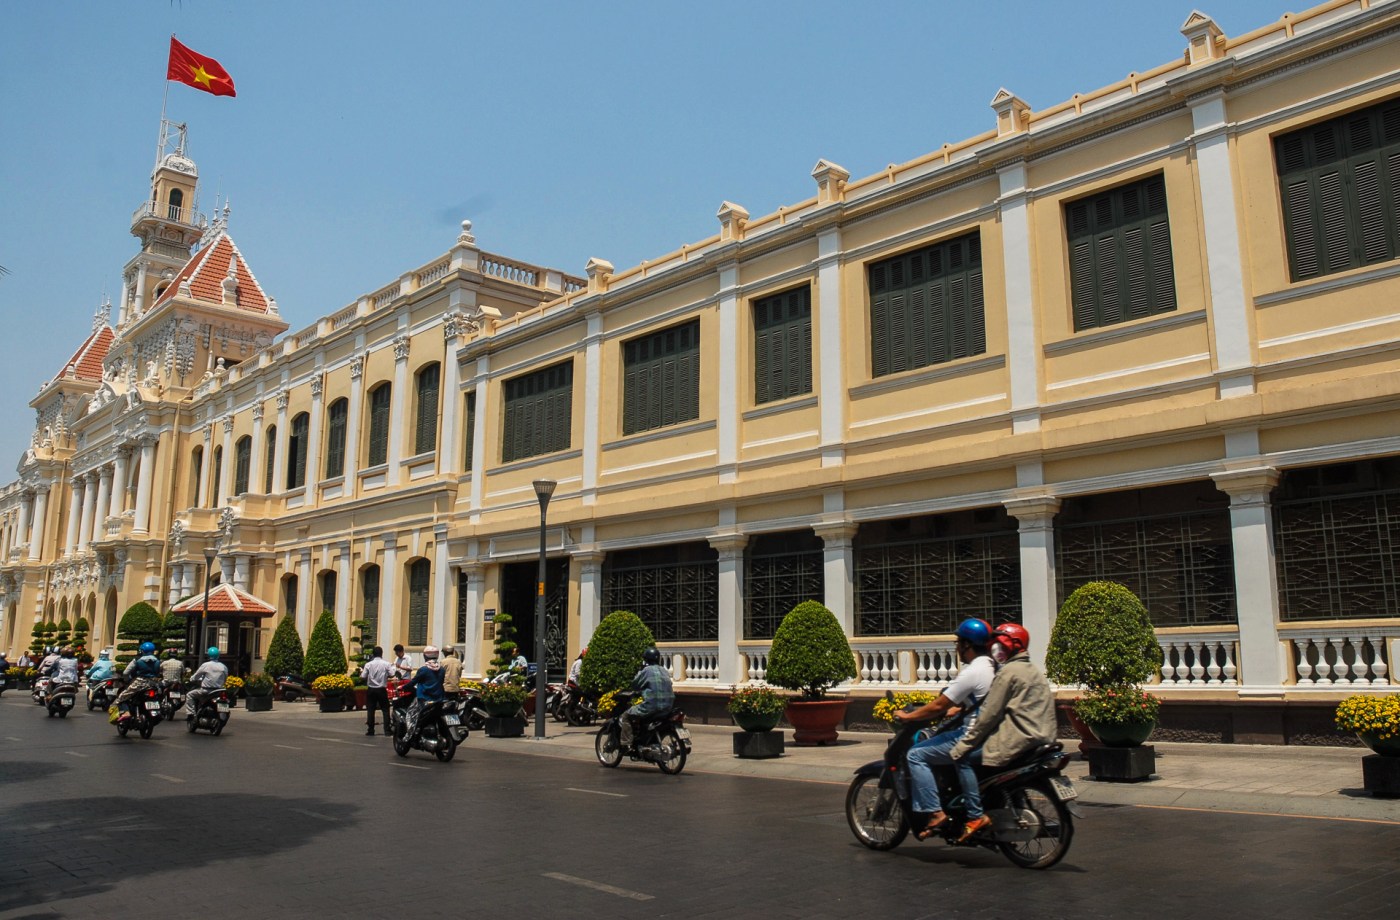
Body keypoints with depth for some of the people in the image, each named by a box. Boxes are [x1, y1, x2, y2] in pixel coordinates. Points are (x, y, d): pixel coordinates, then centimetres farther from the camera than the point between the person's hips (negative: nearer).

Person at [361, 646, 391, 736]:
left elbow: (363, 676, -6)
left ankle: (370, 730, 8)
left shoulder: (368, 664, -5)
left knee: (370, 710, 7)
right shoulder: (386, 664, -7)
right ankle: (387, 730, 2)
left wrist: (361, 671, 15)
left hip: (371, 689, 1)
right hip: (382, 689, -1)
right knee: (385, 710, 6)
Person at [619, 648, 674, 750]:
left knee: (627, 716, 2)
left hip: (652, 706, -8)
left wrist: (640, 671, 13)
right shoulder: (665, 672, 16)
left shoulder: (647, 671, -6)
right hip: (667, 707, 8)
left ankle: (626, 743, -10)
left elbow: (634, 685, 0)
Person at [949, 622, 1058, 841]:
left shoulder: (1008, 672, -10)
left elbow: (990, 714, -14)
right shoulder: (1034, 671, 20)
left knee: (963, 758, -8)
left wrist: (964, 745, -10)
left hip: (1016, 740, -10)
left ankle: (976, 816, -15)